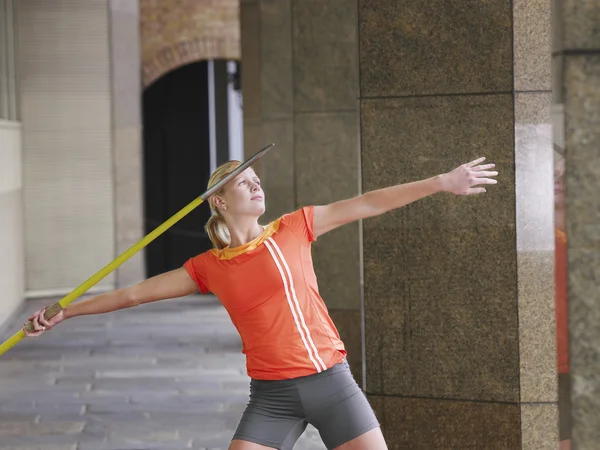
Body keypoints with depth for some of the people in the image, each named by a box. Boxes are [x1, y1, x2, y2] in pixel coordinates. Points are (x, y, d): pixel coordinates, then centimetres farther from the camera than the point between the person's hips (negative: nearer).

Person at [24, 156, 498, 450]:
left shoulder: (293, 229, 4)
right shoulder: (208, 268, 6)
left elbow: (369, 204, 3)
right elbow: (134, 294, 12)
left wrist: (442, 182, 1)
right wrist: (64, 312, 13)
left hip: (331, 381, 0)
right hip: (272, 397, 0)